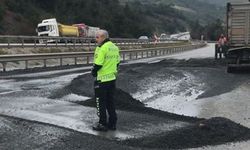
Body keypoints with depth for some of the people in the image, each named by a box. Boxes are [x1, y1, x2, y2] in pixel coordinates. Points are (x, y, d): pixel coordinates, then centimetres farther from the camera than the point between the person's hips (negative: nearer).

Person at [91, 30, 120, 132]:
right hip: (112, 78, 8)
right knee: (110, 101, 16)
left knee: (101, 102, 4)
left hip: (102, 79, -8)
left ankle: (102, 124, 10)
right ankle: (112, 123, 22)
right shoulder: (115, 47, 9)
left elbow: (98, 64, -20)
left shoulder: (102, 48, -18)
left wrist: (93, 72, -3)